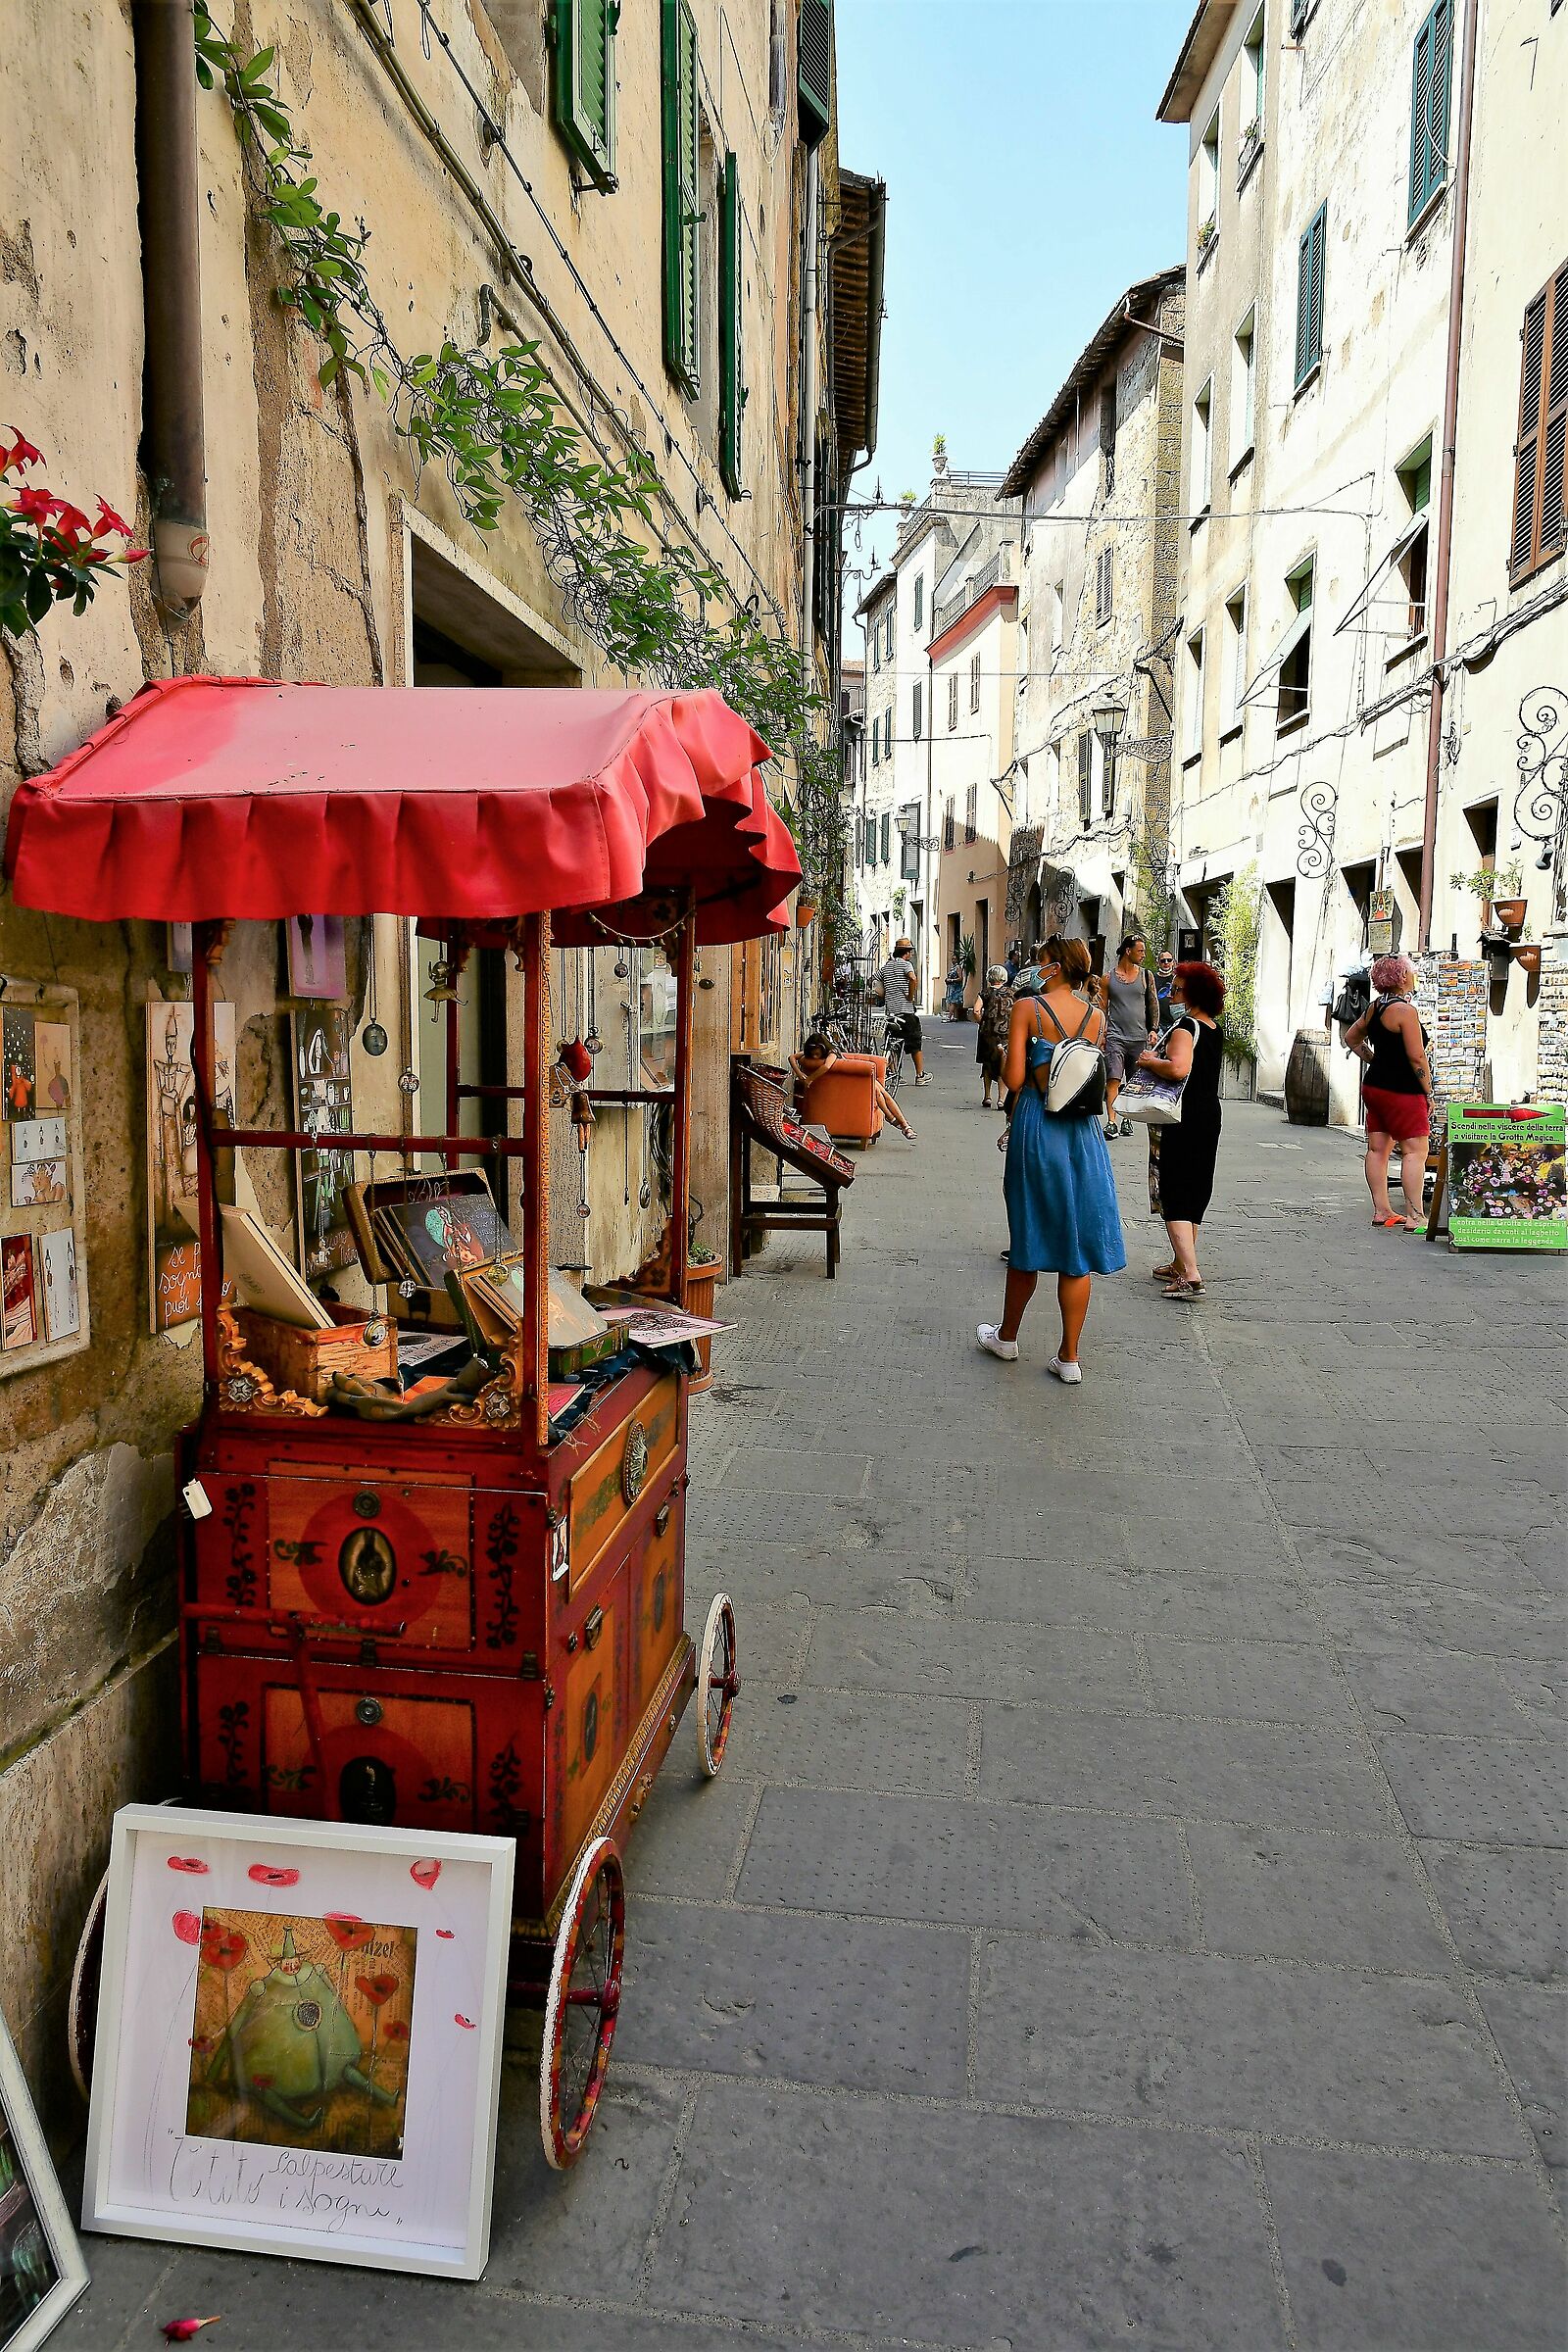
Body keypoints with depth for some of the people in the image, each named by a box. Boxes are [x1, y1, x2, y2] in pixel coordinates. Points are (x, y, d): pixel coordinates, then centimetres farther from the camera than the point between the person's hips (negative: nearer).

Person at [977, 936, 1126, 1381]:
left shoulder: (1027, 1008, -7)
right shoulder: (1096, 1015, 5)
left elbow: (1014, 1078, -11)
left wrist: (1003, 1057, 8)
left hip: (1036, 1124, -3)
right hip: (1084, 1129, 3)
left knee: (1029, 1234, 12)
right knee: (1076, 1243, 6)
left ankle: (1007, 1337, 29)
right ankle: (1069, 1357, 10)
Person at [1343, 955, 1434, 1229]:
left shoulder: (1374, 1007, 9)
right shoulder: (1405, 1011, -16)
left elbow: (1352, 1037, 24)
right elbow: (1417, 1056, -18)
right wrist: (1428, 1093, -10)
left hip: (1373, 1085, 9)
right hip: (1402, 1092, -9)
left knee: (1377, 1149, 11)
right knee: (1415, 1151, -7)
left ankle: (1381, 1211, 17)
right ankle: (1414, 1216, -11)